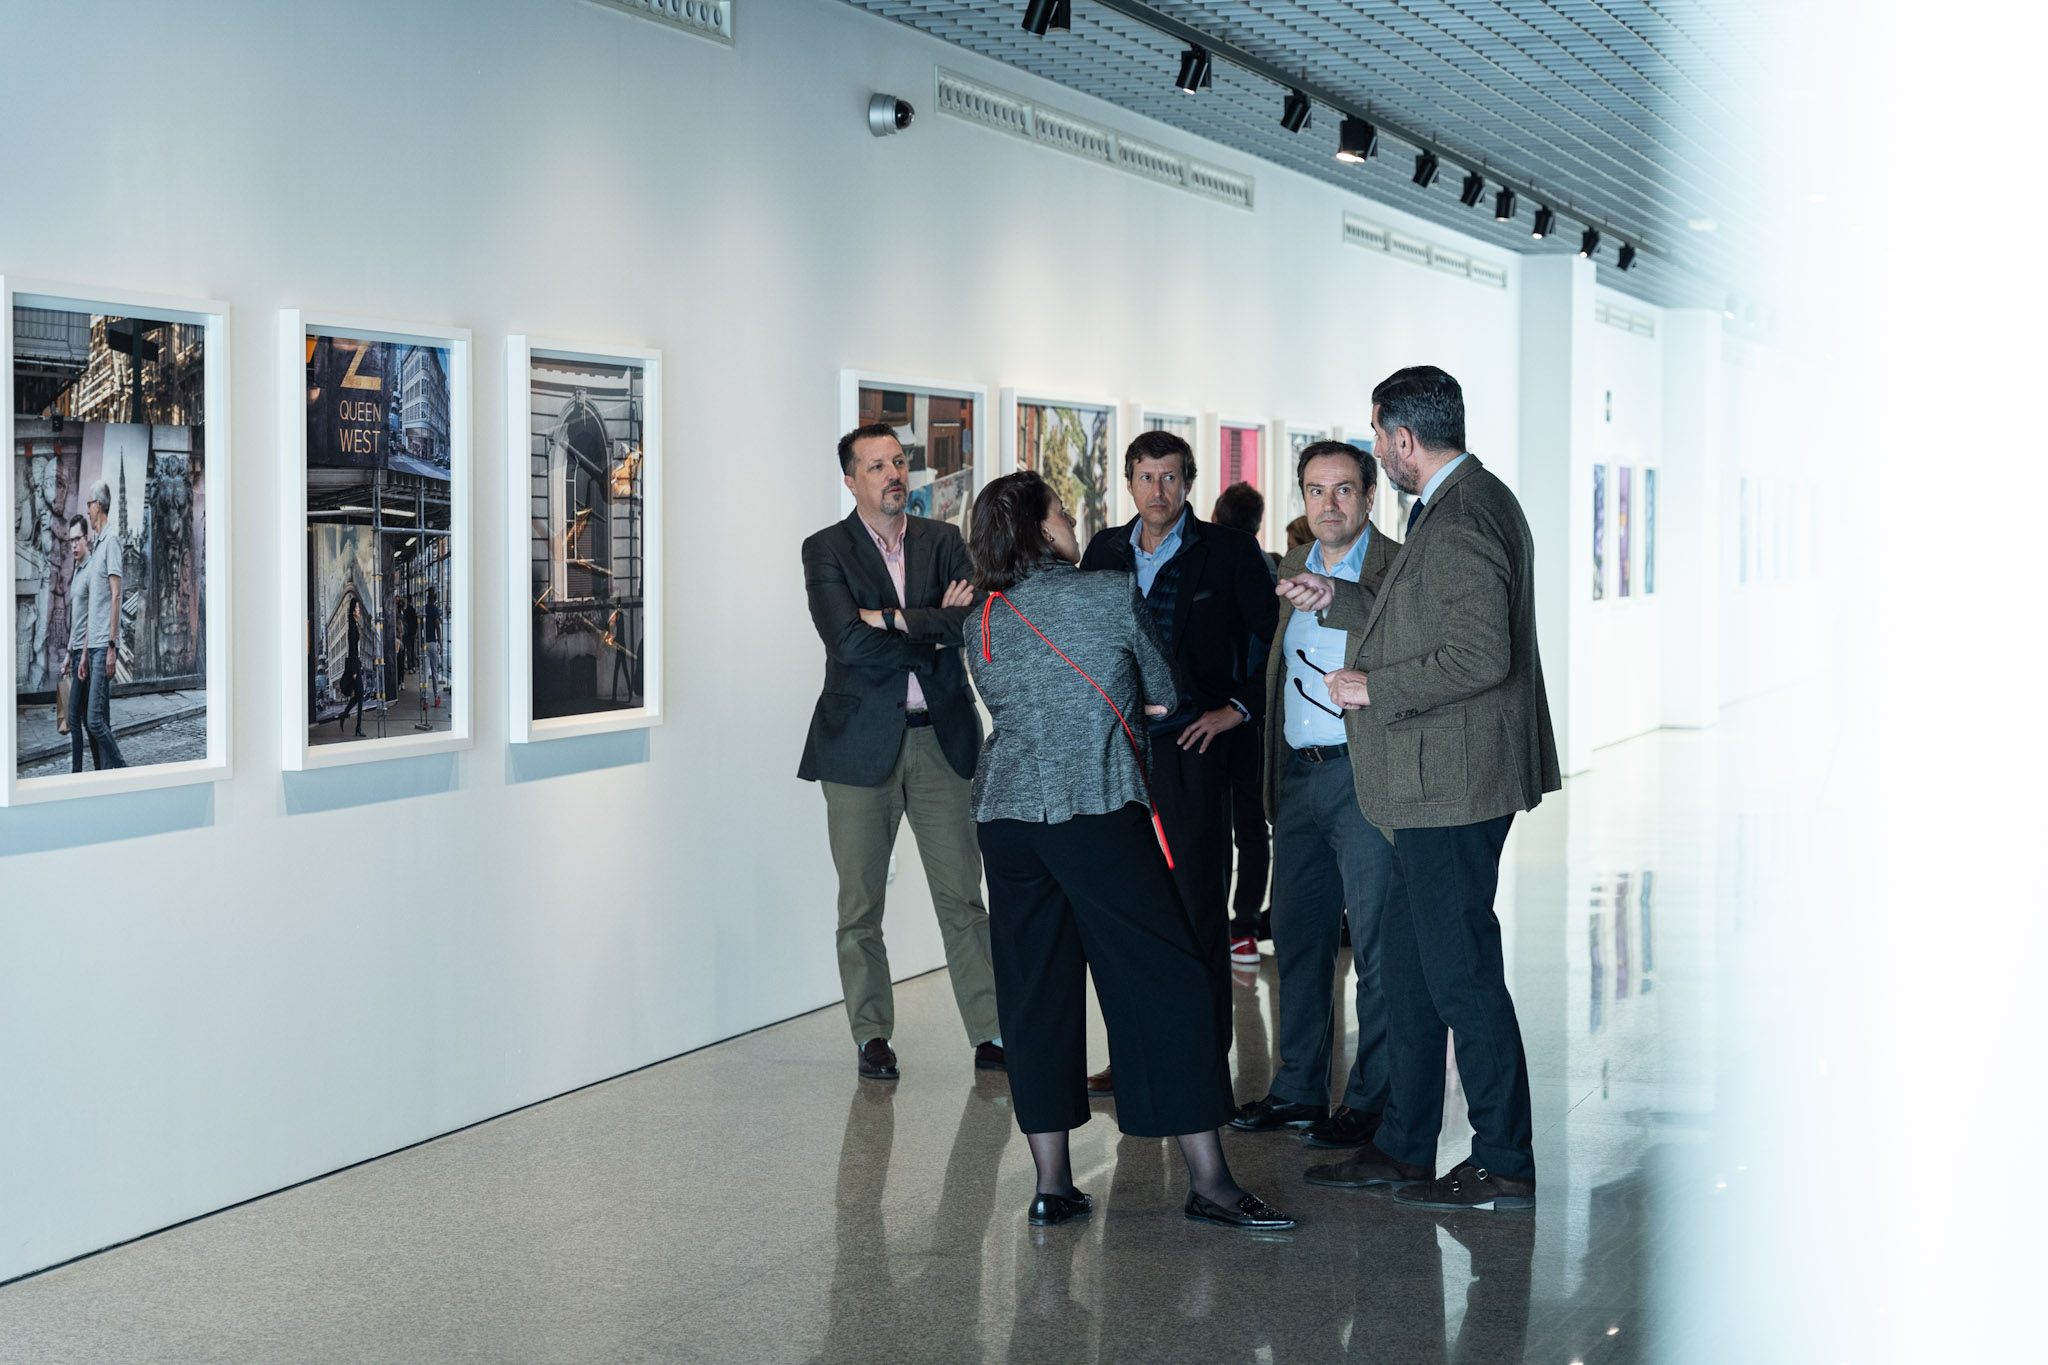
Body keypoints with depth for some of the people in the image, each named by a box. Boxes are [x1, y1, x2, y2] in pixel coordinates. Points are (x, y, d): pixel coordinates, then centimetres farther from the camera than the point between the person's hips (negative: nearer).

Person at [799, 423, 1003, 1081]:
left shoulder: (943, 541, 8)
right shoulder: (826, 550, -1)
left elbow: (973, 620, -9)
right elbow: (848, 642, -16)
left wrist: (894, 619, -14)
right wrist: (935, 629, -9)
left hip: (941, 737, 2)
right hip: (861, 742, -2)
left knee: (962, 897, 3)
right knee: (860, 905, 5)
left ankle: (991, 1033, 6)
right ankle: (872, 1037, 15)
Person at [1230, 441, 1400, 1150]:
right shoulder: (1292, 568, 14)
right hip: (1298, 779, 7)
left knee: (1375, 946, 0)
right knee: (1297, 937, 13)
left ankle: (1371, 1102, 9)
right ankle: (1299, 1091, 25)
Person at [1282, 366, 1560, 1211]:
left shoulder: (1460, 521, -20)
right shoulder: (1469, 502, 14)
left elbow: (1479, 656, -27)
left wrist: (1376, 687, -17)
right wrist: (1337, 603, 26)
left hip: (1453, 788, -11)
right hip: (1439, 790, 11)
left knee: (1461, 972, -3)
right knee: (1406, 963, 17)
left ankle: (1504, 1165, 6)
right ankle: (1403, 1148, 26)